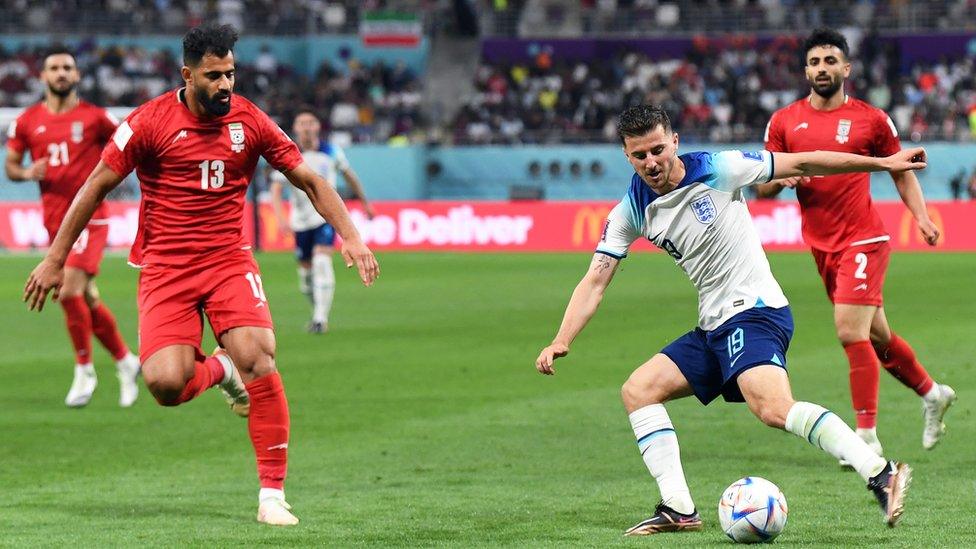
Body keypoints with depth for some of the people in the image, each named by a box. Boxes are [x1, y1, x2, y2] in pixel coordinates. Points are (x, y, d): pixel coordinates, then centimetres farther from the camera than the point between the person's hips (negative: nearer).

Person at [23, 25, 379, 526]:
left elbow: (308, 179, 9)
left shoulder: (249, 121, 0)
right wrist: (54, 260, 1)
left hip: (229, 260, 1)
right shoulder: (150, 122, -7)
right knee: (165, 383, -20)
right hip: (165, 268, -1)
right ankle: (217, 371, 19)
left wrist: (350, 236, -3)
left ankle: (273, 494, -14)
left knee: (256, 355, -23)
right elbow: (96, 186, 1)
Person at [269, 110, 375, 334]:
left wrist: (365, 203, 23)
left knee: (322, 263, -21)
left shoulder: (331, 152, -2)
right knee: (306, 271, 8)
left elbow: (349, 175, 14)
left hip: (326, 216, -2)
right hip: (301, 220, 2)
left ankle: (321, 319, -21)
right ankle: (318, 310, 34)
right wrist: (280, 217, -27)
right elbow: (276, 190, -10)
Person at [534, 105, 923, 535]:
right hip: (713, 329, 7)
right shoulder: (631, 212, 5)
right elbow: (595, 281, 3)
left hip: (755, 311, -7)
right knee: (638, 390, -1)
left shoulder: (718, 170, -8)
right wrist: (561, 342, -11)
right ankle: (678, 510, -3)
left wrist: (884, 163, 0)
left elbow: (802, 164, -1)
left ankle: (880, 475, -34)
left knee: (774, 408, -30)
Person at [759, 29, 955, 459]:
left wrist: (922, 217, -4)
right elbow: (763, 187, 7)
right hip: (822, 246, 5)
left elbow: (902, 171, 9)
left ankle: (867, 437, -12)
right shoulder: (784, 121, 5)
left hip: (863, 239, -5)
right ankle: (932, 394, 38)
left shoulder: (871, 119, -2)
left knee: (851, 331, -18)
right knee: (875, 335, 15)